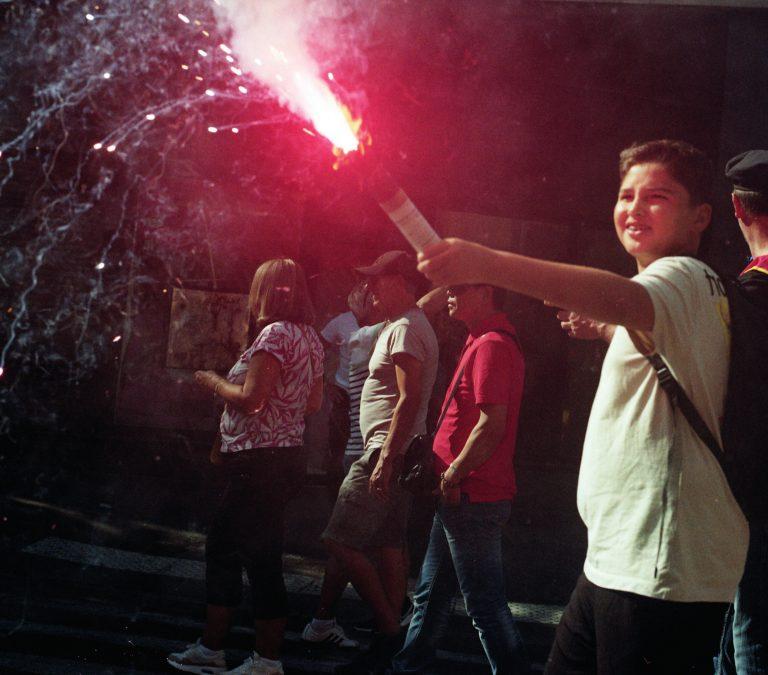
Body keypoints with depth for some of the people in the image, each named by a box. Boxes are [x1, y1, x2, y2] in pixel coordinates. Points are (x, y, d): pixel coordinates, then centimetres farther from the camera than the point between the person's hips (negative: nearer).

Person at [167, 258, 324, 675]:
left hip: (259, 461, -10)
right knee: (221, 544, 17)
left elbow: (251, 399, -21)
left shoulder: (275, 333, -15)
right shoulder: (309, 336, 13)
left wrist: (214, 382, -5)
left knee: (261, 561, -2)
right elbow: (314, 403, 16)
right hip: (285, 453, 10)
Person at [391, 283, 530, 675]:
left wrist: (452, 476, -15)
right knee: (431, 594, 20)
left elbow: (491, 426, -24)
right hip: (458, 496, 10)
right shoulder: (482, 341, 14)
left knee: (485, 603, -1)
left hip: (473, 498, -10)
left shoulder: (491, 345, -17)